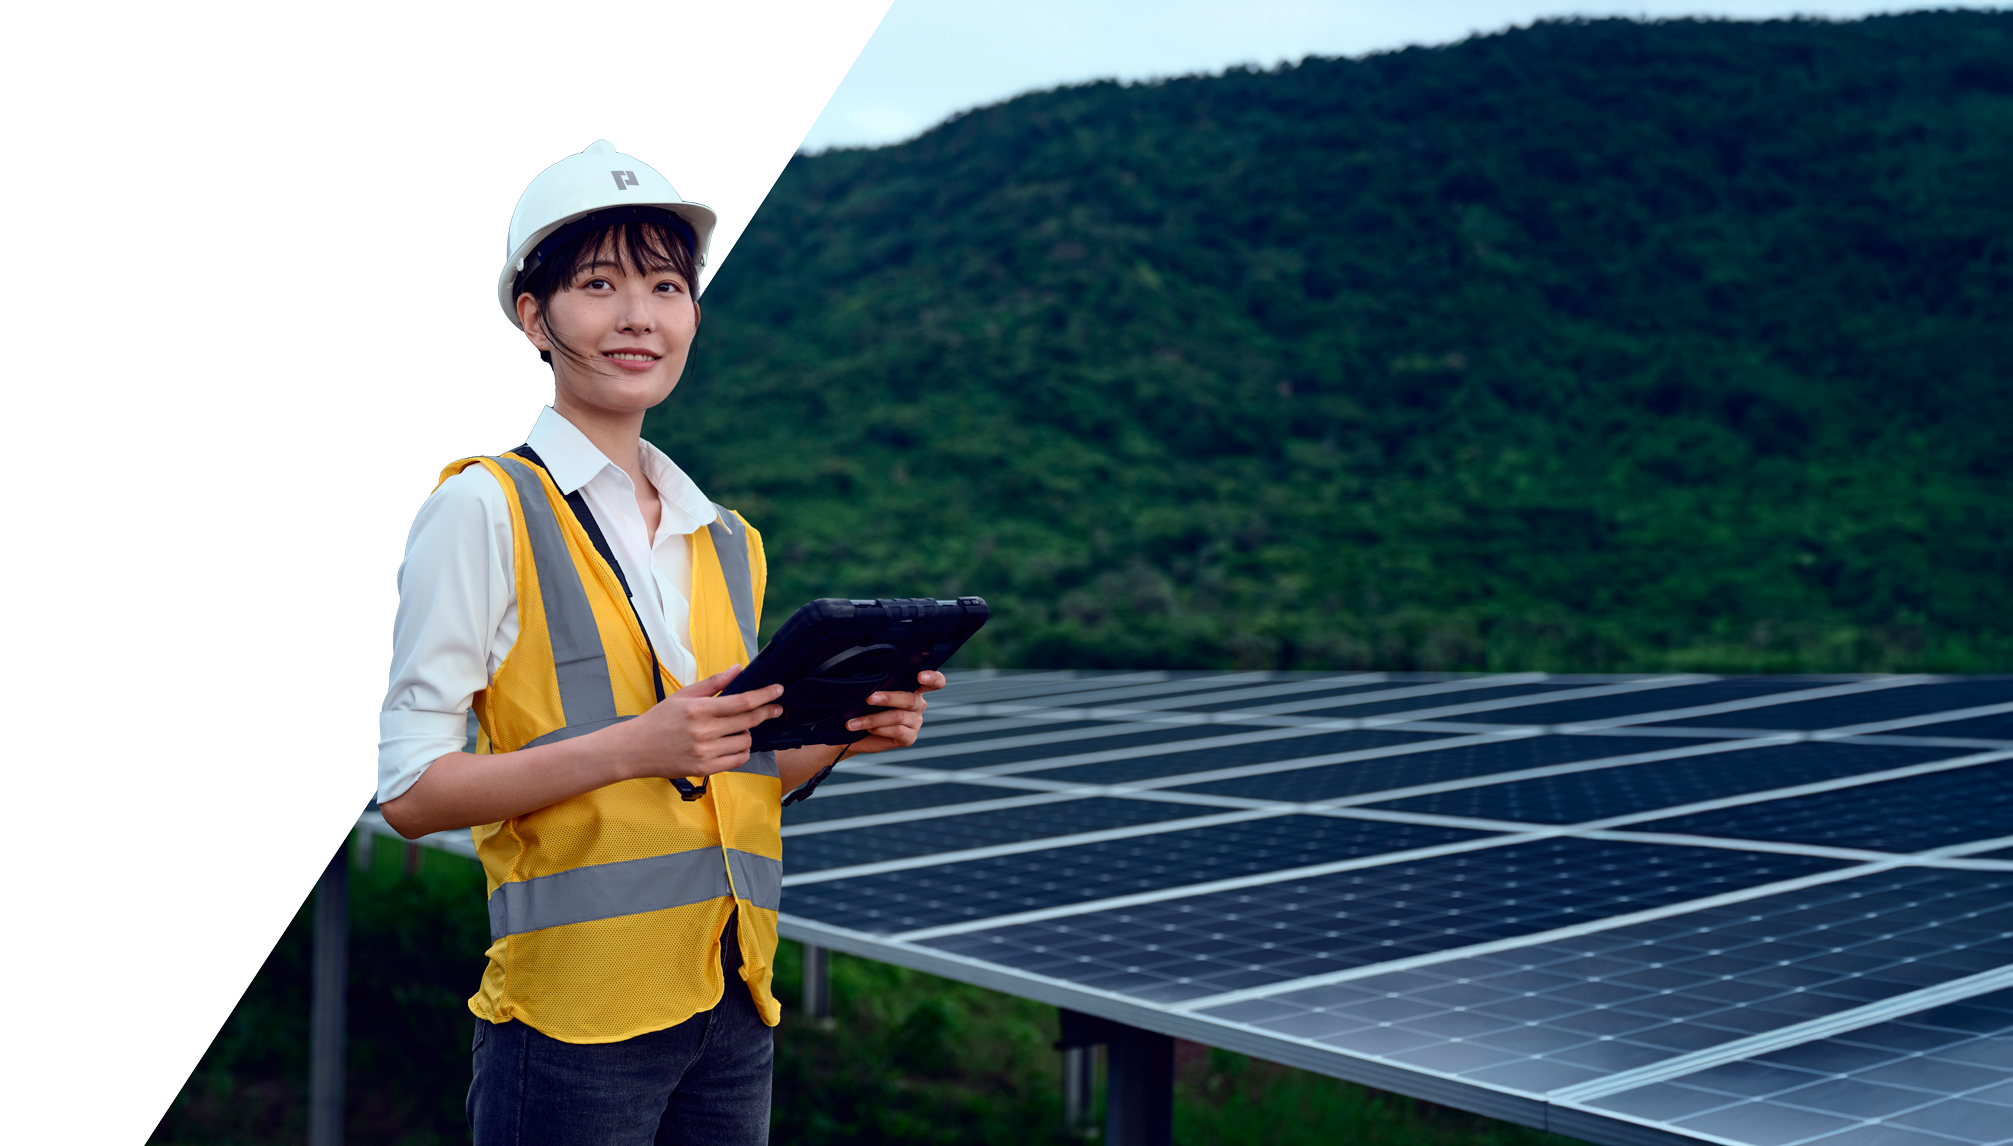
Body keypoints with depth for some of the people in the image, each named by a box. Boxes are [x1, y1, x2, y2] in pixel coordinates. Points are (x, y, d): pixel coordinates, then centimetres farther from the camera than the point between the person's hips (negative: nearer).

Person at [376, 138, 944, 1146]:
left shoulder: (729, 542, 14)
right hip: (573, 1015, -6)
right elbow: (410, 790, -10)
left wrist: (839, 734, 0)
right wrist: (636, 744, -20)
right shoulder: (485, 511, -5)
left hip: (732, 1012, 6)